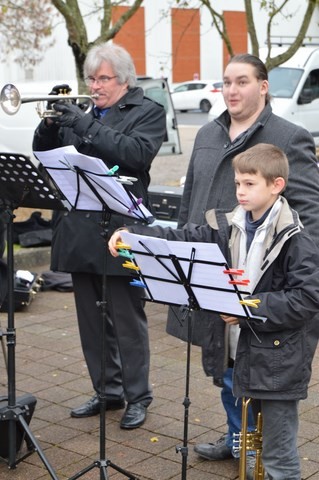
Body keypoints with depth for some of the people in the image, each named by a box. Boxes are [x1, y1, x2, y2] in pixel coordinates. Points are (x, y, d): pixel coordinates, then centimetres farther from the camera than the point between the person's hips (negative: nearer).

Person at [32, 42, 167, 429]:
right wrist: (51, 123, -6)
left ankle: (137, 397, 14)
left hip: (118, 230, -6)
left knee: (127, 318, 2)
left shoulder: (148, 112, 0)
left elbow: (138, 152, -19)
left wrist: (86, 126, -22)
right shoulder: (81, 113, 17)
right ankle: (107, 390, 26)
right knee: (91, 318, 13)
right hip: (79, 230, 6)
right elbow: (44, 152, 14)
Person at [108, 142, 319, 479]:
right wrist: (130, 235, -14)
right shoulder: (228, 227, 4)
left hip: (278, 361, -7)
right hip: (243, 351, 7)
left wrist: (249, 308, -22)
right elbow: (182, 238, -1)